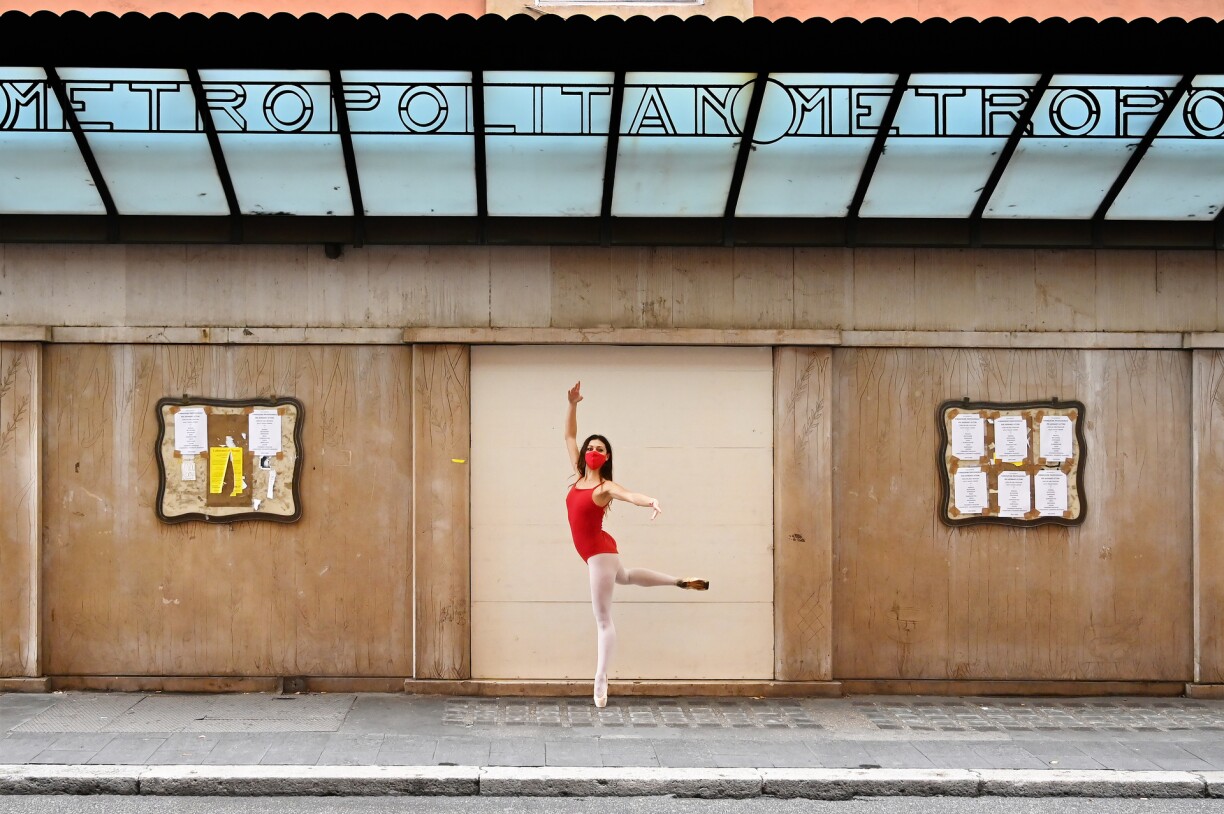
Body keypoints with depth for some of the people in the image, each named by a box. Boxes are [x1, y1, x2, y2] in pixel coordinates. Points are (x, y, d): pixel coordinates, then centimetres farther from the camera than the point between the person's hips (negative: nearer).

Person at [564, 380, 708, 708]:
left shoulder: (606, 487, -17)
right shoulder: (579, 476, 1)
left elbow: (630, 495, -38)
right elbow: (569, 436, 7)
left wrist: (652, 502, -58)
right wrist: (572, 405, -3)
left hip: (600, 551, -9)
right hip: (596, 553, 9)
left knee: (602, 617, -4)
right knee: (622, 577, 37)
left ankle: (600, 680, -1)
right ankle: (681, 582, 51)